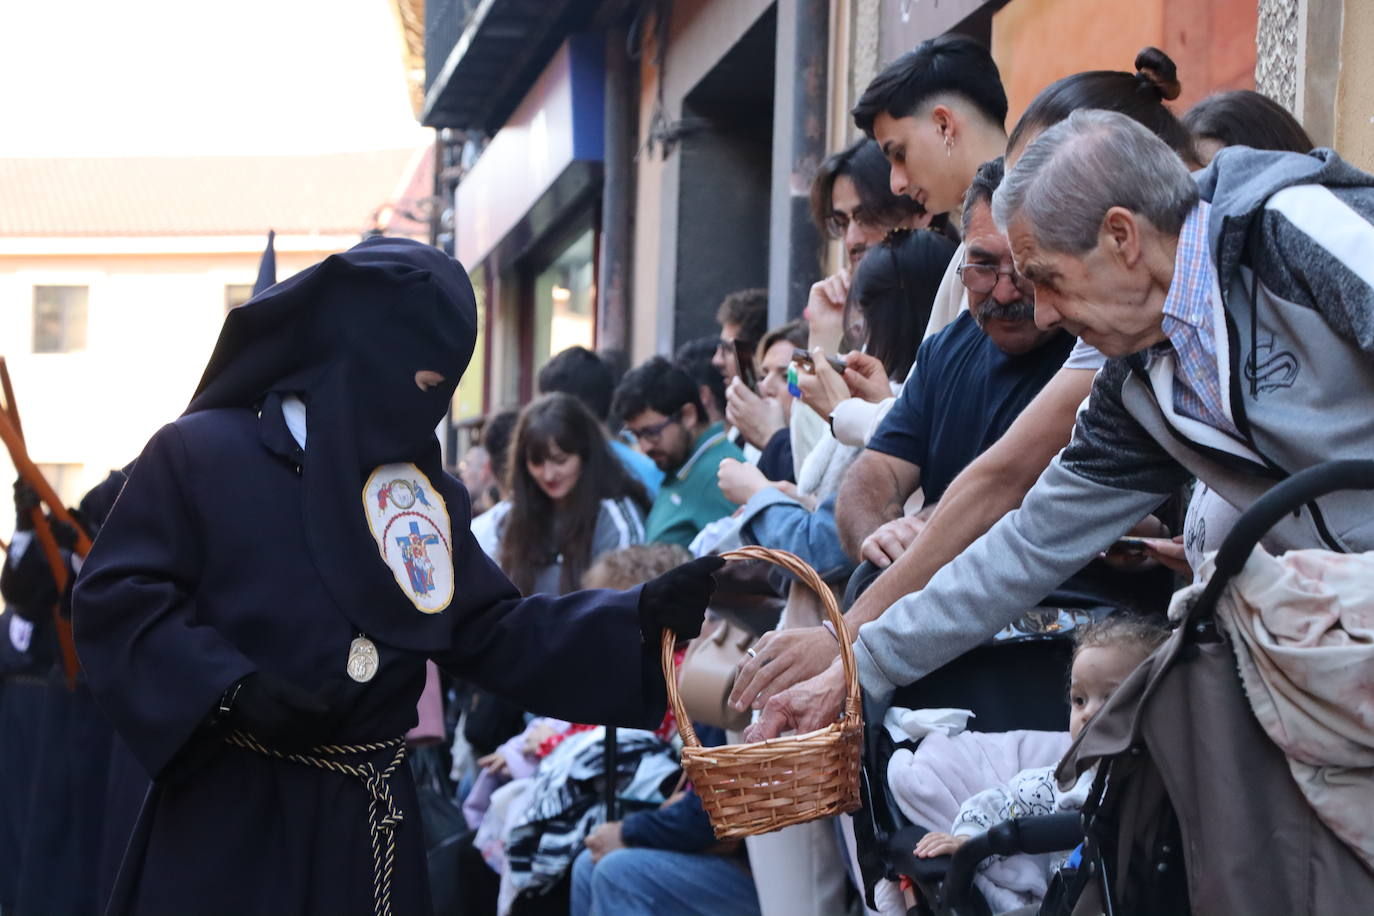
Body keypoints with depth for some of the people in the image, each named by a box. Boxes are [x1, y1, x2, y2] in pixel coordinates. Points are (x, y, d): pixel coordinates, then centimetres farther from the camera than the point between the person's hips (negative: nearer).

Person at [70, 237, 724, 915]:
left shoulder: (426, 492, 12)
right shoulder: (203, 452, -5)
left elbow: (492, 634, 7)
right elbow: (116, 600, -10)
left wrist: (643, 614, -4)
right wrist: (232, 687, -22)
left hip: (369, 820, 5)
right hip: (230, 816, -5)